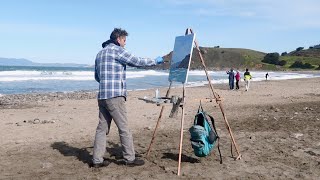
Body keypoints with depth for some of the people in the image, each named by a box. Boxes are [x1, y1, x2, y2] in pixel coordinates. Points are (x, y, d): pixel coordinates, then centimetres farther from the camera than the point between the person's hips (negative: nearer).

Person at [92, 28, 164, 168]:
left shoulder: (100, 53, 21)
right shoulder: (117, 50, -5)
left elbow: (96, 76, 25)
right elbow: (137, 62, -5)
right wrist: (155, 61, 7)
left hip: (102, 96, 9)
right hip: (115, 96, -8)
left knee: (102, 128, 9)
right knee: (124, 128, -1)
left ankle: (97, 160, 11)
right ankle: (130, 159, 7)